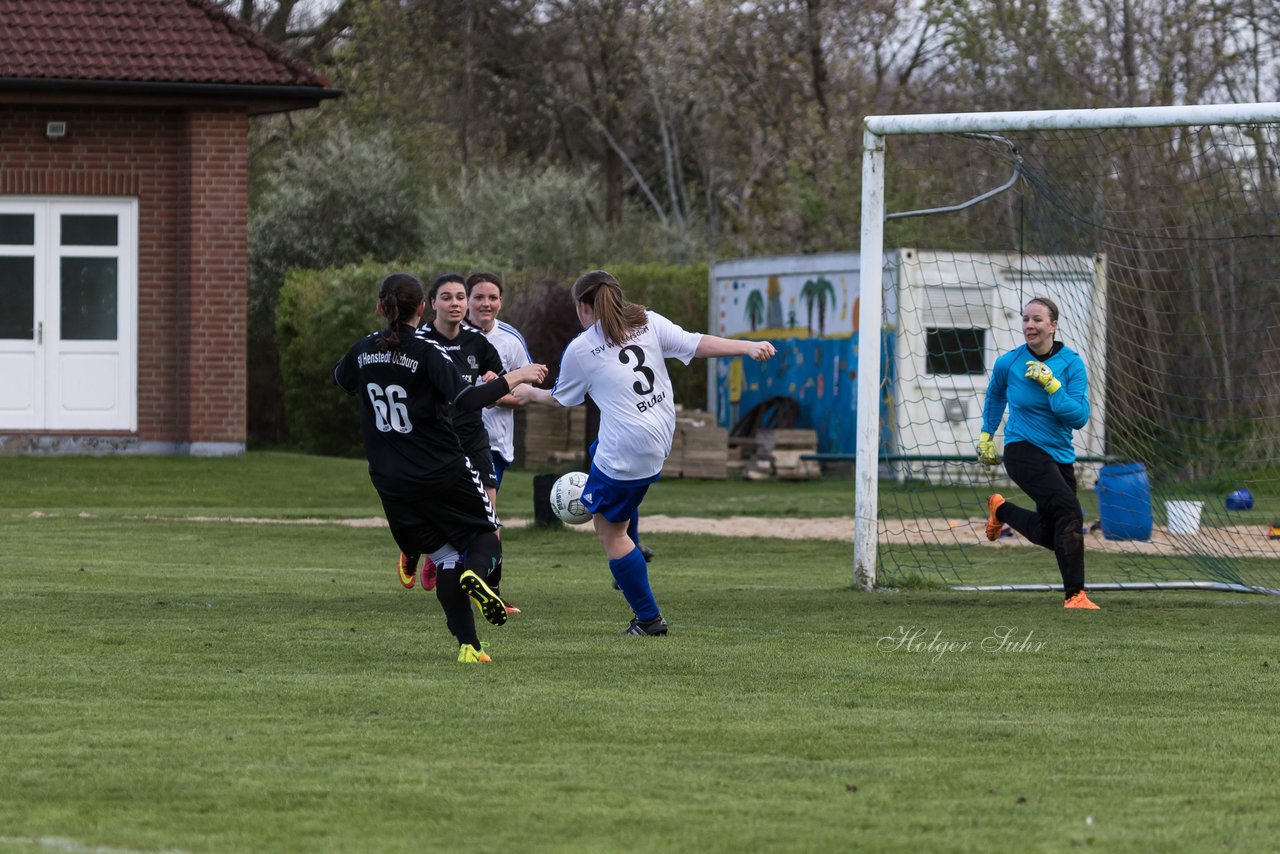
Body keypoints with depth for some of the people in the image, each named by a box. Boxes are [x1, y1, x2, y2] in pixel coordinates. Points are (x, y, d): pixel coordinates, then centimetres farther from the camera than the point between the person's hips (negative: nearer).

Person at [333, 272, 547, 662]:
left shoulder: (363, 351, 2)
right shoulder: (427, 353, -13)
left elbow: (341, 377, 26)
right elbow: (464, 400, -26)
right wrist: (512, 379, -17)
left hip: (391, 480, 4)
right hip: (445, 473, -4)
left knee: (445, 557, 12)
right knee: (487, 535, 15)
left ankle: (467, 645, 0)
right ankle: (476, 573, -21)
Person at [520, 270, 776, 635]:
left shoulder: (579, 351, -6)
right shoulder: (648, 322, 2)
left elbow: (560, 399, 10)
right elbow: (696, 344, -6)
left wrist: (529, 392, 30)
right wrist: (748, 347, -6)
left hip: (625, 453, -8)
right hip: (661, 437, 8)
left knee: (610, 532, 5)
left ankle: (648, 618, 7)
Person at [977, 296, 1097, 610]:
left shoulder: (1071, 363, -7)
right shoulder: (1009, 363, -6)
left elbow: (1080, 417, -14)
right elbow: (995, 396, 17)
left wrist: (1051, 384, -23)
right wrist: (986, 436, 19)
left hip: (1059, 454, 4)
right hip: (1023, 450, -4)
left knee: (1048, 535, 14)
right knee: (1069, 510, -25)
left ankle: (1000, 510, 43)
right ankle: (1074, 594, -23)